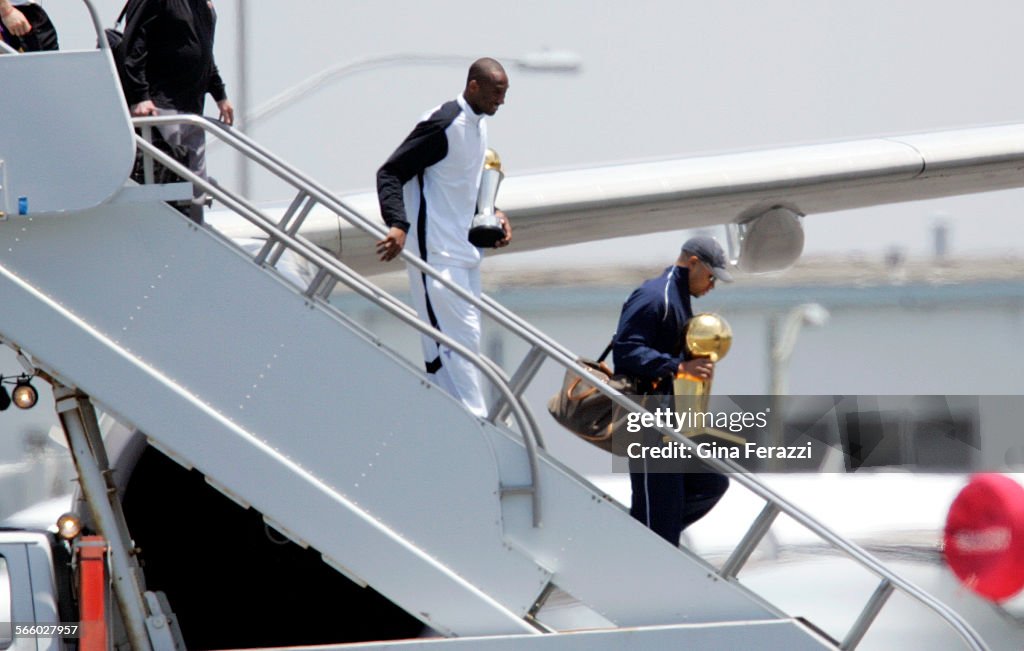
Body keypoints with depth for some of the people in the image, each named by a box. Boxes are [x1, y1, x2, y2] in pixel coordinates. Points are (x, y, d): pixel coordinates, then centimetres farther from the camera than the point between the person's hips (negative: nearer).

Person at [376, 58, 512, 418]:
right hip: (436, 252, -10)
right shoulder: (442, 124, -17)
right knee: (460, 335, -12)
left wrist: (491, 214, 11)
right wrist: (398, 224, -31)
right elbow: (390, 173, -19)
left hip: (463, 250, 10)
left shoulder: (478, 125, 12)